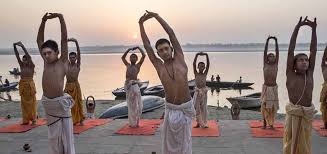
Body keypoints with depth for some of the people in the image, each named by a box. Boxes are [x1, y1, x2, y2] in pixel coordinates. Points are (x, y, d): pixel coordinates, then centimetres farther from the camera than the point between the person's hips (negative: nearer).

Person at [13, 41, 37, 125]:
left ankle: (33, 119, 10)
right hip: (22, 85, 5)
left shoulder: (32, 66, -6)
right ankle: (26, 120, 17)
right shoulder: (22, 66, 7)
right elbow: (17, 56, 1)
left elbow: (28, 56, -17)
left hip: (30, 85, -5)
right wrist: (15, 47, -8)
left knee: (31, 103, 2)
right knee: (24, 103, 9)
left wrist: (22, 46, -23)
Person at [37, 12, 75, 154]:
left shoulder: (63, 61, -5)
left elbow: (64, 38, -11)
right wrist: (43, 21, 1)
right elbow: (39, 40, 9)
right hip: (47, 103, 6)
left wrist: (61, 17, -16)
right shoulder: (46, 62, 8)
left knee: (66, 135, 2)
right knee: (53, 134, 17)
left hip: (61, 102, -5)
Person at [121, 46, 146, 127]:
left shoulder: (138, 65, 10)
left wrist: (138, 48, 15)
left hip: (134, 85, -4)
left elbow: (144, 55, 5)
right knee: (130, 105, 8)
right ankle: (132, 122, 16)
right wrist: (129, 49, 28)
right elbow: (123, 57, 33)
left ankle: (136, 122, 9)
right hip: (127, 85, 4)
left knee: (136, 105, 0)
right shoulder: (128, 65, 21)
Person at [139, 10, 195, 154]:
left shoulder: (179, 59, -3)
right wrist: (141, 24, -1)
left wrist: (156, 16, -2)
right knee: (169, 139, 11)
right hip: (170, 108, 1)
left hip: (186, 107, -1)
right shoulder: (159, 66, 0)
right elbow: (147, 46, -1)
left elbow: (172, 34, -5)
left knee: (185, 139, 9)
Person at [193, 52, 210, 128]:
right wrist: (197, 55, -18)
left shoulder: (205, 74, 2)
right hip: (197, 92, -1)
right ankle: (198, 122, 16)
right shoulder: (196, 73, -1)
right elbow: (194, 64, -11)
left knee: (203, 108, 7)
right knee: (197, 107, 5)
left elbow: (208, 64, -7)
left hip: (204, 92, 1)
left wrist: (206, 55, -14)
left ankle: (204, 123, 15)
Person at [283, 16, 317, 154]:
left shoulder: (309, 73, 6)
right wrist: (297, 27, -12)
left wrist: (314, 29, -1)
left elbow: (313, 50, 2)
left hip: (307, 115, 4)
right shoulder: (290, 74, -4)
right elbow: (290, 50, -9)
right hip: (293, 114, -4)